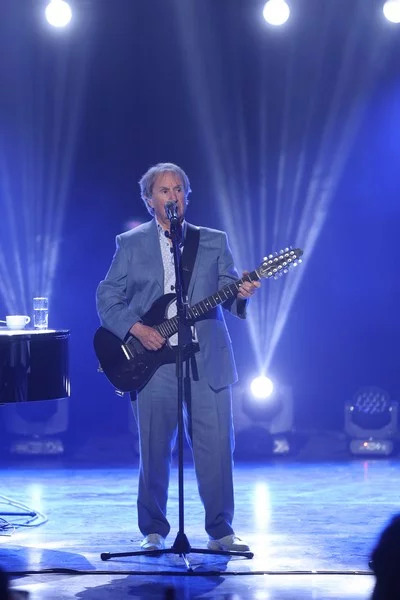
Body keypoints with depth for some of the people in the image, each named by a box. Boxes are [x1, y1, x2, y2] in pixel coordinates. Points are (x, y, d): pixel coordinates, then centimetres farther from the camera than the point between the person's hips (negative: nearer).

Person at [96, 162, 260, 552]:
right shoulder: (131, 244, 7)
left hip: (207, 361, 1)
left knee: (217, 448, -3)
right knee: (154, 450, 1)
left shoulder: (214, 242, 12)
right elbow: (107, 299, 4)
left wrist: (241, 294, -17)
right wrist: (135, 328, -11)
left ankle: (220, 531, 8)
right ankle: (154, 532, 15)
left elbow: (226, 296, 6)